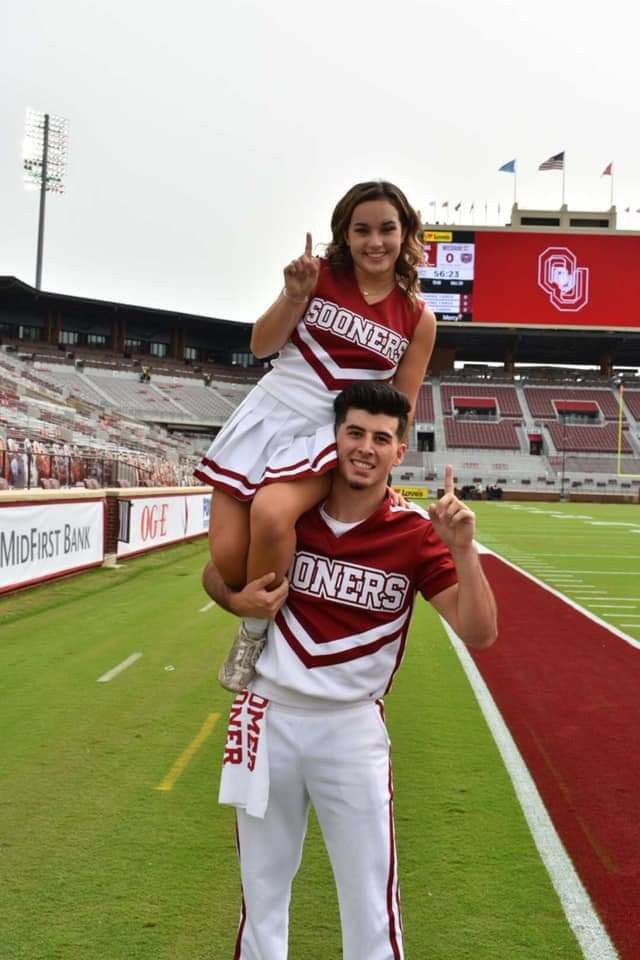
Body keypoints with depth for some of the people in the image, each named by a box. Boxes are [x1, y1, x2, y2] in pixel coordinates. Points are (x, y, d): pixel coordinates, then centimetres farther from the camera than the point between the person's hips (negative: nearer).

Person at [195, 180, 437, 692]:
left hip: (332, 434, -2)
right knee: (227, 558, -11)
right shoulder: (321, 274, 0)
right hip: (269, 414, 2)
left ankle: (255, 633, -11)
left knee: (271, 514, -34)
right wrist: (294, 295, -13)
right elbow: (262, 346, 2)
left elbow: (401, 409, 8)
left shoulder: (418, 318, 1)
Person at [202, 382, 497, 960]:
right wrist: (239, 602, -11)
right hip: (267, 717, 2)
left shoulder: (416, 534, -9)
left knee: (371, 904, 3)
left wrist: (462, 549, -28)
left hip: (351, 728, -2)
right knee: (262, 891, 17)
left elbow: (479, 633, -15)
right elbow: (216, 573, 10)